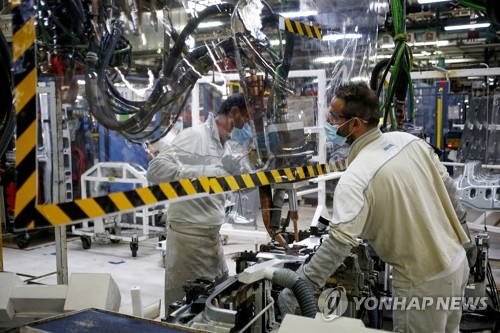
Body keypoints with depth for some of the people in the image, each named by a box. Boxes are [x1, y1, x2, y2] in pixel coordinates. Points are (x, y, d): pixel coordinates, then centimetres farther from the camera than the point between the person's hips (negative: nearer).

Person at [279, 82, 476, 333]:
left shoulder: (356, 177, -25)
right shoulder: (409, 140, -3)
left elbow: (339, 244, -31)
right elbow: (447, 187, 7)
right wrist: (460, 230, 22)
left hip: (423, 280, -7)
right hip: (457, 261, 7)